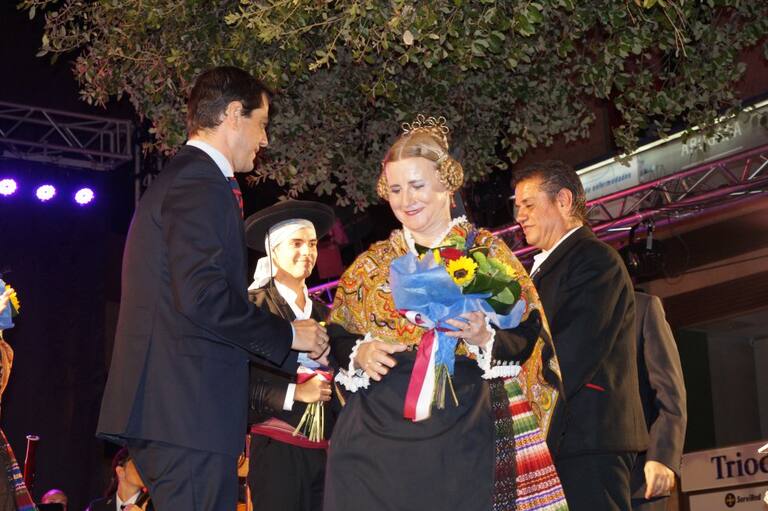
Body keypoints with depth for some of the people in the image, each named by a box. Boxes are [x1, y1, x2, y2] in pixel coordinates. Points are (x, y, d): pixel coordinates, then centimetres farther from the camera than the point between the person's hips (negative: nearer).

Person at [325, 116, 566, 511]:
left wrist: (484, 337, -19)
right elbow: (337, 337, 13)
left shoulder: (487, 252, 4)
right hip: (378, 438, 2)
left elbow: (527, 338, 0)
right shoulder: (371, 265, 13)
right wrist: (359, 353, -8)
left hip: (462, 441, -2)